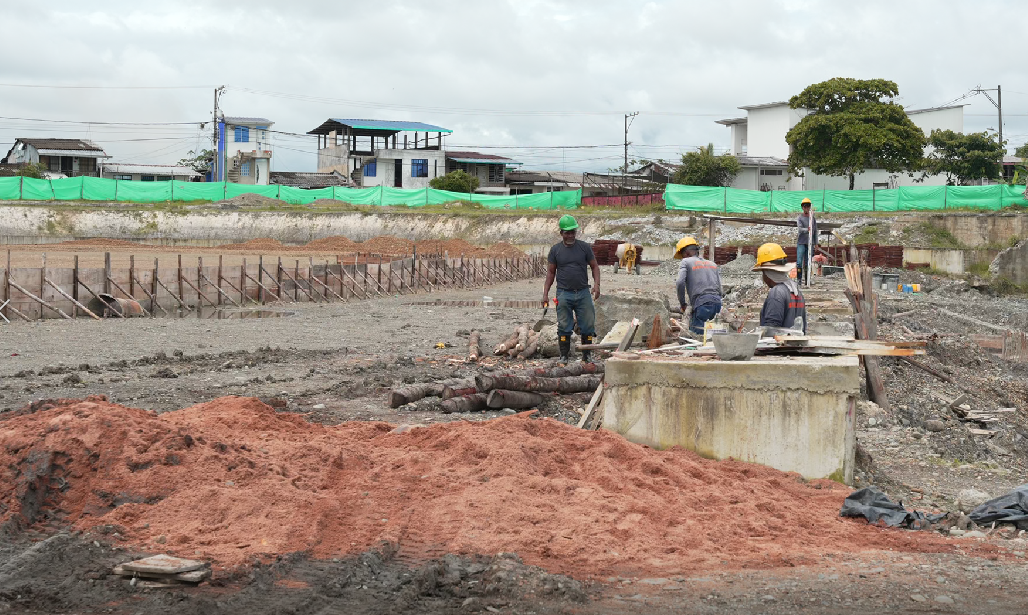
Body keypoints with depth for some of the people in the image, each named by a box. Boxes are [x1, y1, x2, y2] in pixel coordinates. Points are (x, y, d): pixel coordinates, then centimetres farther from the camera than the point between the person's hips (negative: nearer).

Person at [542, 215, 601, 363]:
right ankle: (564, 355, 8)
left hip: (583, 293, 1)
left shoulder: (584, 247, 5)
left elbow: (594, 266, 8)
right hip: (564, 294, -1)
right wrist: (545, 293, 4)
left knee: (587, 326, 2)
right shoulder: (555, 250, 5)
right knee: (564, 327, 1)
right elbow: (551, 272, 9)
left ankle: (587, 355, 12)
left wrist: (596, 284, -8)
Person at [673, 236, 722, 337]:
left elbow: (680, 283, -7)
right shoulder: (712, 264, 27)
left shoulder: (686, 262, 10)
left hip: (702, 304, -6)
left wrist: (682, 304, 3)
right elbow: (719, 288, 19)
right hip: (717, 301, 6)